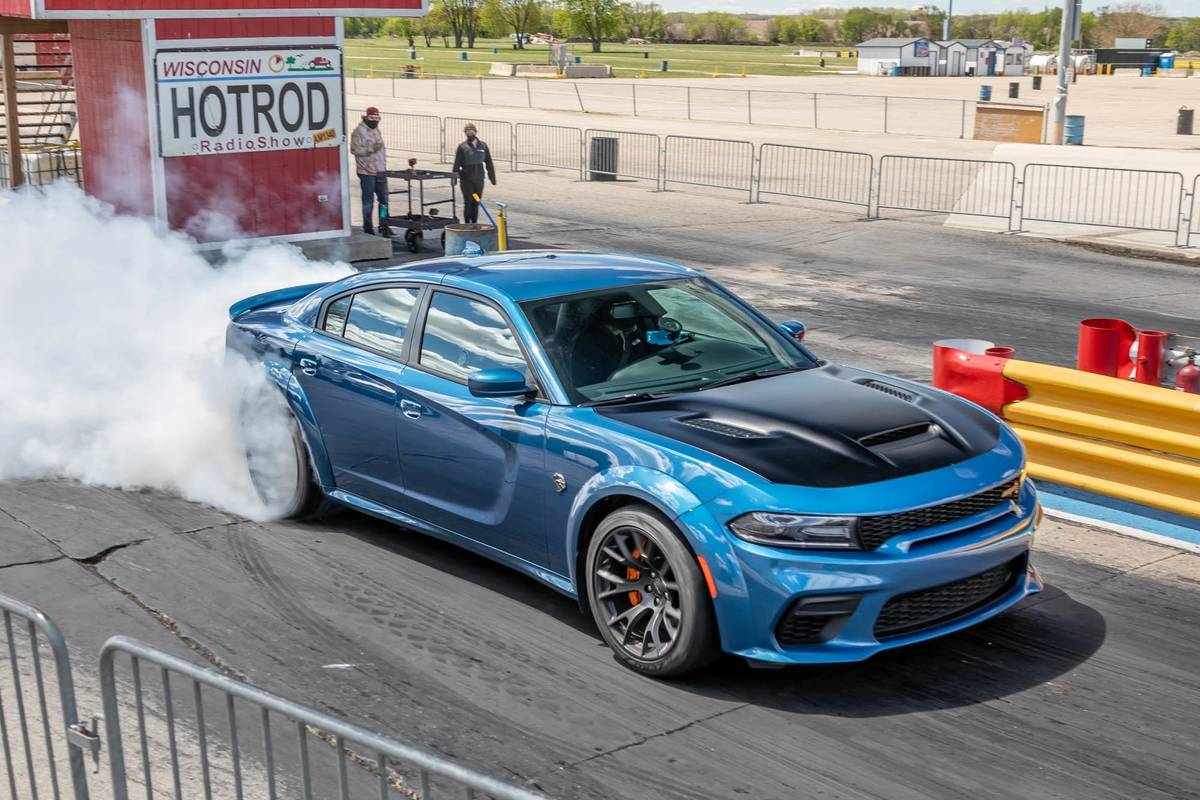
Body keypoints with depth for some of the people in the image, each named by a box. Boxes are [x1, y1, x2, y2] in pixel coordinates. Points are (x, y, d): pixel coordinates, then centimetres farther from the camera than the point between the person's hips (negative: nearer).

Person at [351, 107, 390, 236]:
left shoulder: (377, 130, 16)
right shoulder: (359, 131, -8)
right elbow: (354, 149, -15)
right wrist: (371, 149, -25)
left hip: (380, 171, 7)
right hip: (367, 172, -7)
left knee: (384, 198, 5)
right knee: (368, 200, -1)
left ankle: (383, 225, 12)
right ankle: (368, 228, 8)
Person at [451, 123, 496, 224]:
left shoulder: (483, 146, 4)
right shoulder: (462, 147, -5)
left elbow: (489, 163, 9)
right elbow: (456, 165, -5)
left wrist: (492, 178, 9)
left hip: (479, 179, 3)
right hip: (466, 180, -3)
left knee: (476, 204, 9)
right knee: (468, 203, -3)